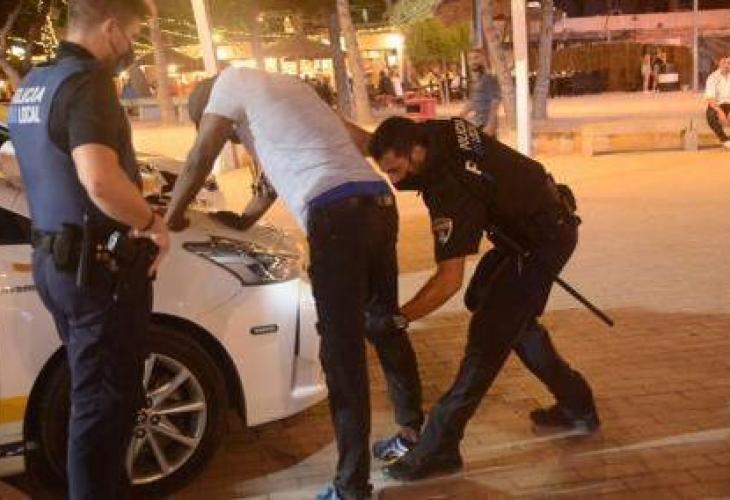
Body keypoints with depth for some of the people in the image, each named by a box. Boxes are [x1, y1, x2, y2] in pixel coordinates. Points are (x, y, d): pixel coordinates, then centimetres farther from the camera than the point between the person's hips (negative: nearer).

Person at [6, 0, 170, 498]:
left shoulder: (31, 85, 13)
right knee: (105, 401, 1)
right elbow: (100, 181, -34)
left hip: (54, 258, 10)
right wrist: (153, 224, -17)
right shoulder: (86, 82, -17)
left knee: (92, 392, 21)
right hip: (98, 265, -10)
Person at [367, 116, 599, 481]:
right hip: (538, 222, 10)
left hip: (544, 240, -10)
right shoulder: (439, 130, -10)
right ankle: (577, 407, 30)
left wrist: (397, 319, -32)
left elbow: (449, 281, -34)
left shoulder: (450, 192, -33)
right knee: (511, 318, 20)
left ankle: (438, 448, -6)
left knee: (489, 335, -11)